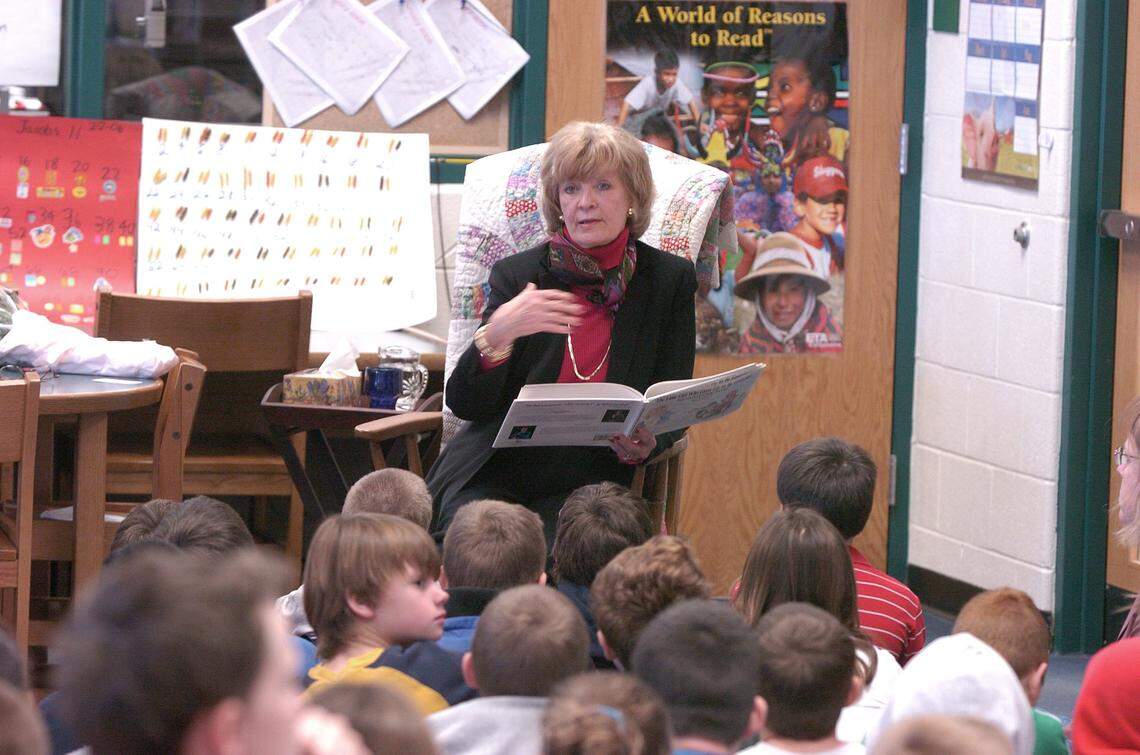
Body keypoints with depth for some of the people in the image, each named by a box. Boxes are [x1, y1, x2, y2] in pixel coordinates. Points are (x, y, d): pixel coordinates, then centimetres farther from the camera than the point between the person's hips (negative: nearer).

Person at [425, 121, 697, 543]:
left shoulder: (671, 280, 6)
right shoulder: (517, 274, 5)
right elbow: (465, 404, -3)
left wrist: (643, 445, -18)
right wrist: (496, 335, -23)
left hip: (590, 480, 0)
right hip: (498, 472, 0)